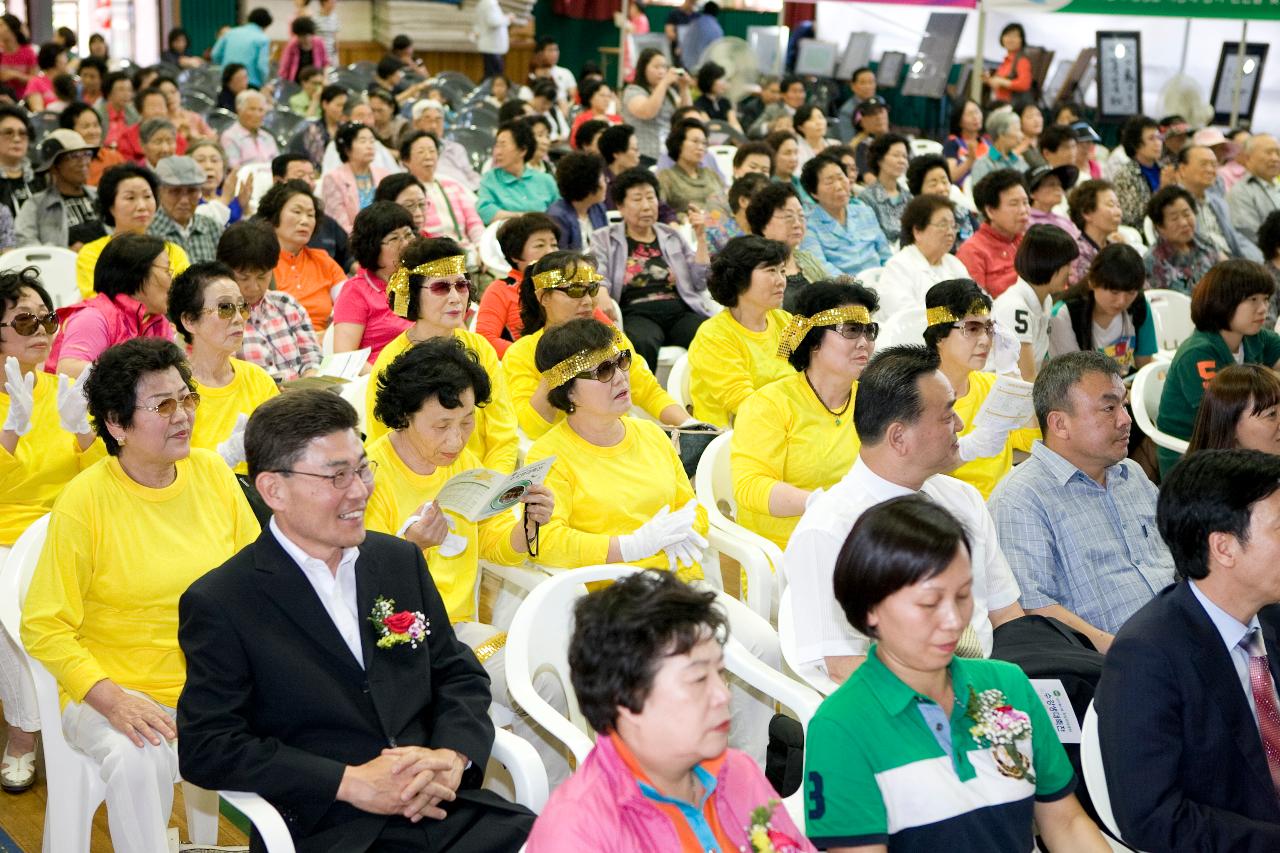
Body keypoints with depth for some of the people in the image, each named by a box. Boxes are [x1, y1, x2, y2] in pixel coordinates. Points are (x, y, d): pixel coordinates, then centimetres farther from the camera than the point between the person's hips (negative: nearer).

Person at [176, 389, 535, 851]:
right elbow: (205, 748, -7)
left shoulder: (401, 560, 15)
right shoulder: (218, 603, -2)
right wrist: (350, 782, -14)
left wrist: (452, 756, -5)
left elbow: (459, 674, 17)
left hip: (447, 807, 5)